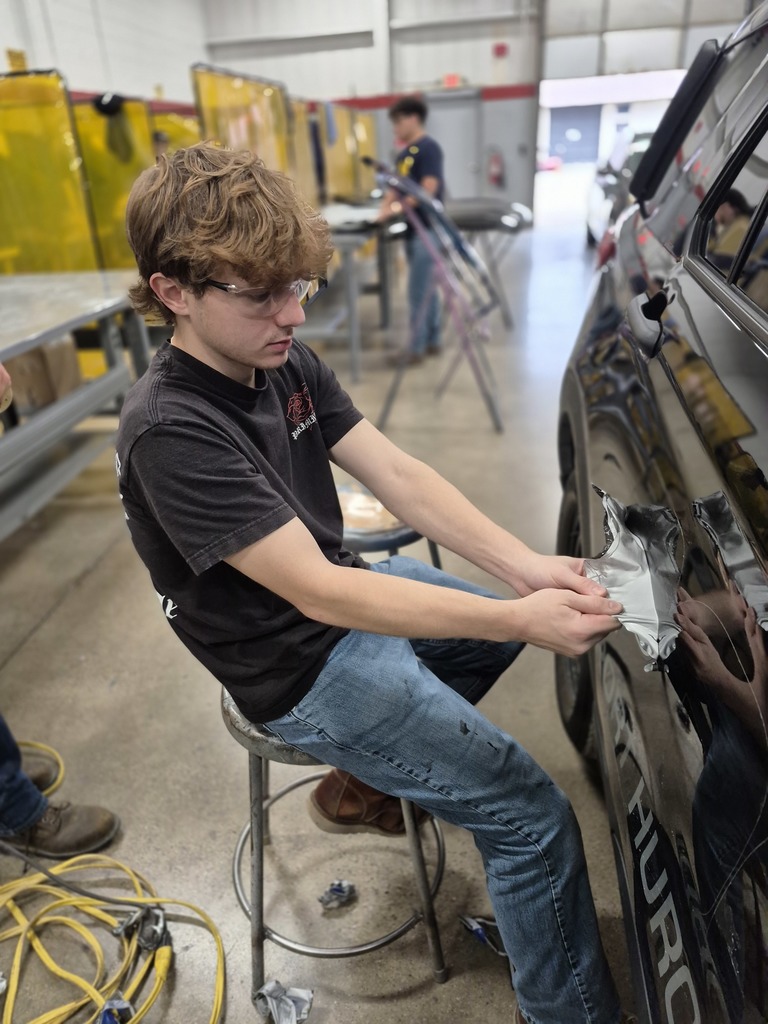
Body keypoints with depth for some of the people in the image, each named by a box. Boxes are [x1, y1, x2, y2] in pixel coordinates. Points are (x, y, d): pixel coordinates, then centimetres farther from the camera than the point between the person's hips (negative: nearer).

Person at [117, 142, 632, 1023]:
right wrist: (517, 619, -35)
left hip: (346, 598, 9)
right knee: (534, 820, -6)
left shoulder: (284, 362, -3)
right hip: (302, 667, -8)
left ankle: (365, 778, 26)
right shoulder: (171, 431, -28)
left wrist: (525, 567, -21)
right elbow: (319, 594, -32)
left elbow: (397, 473, -9)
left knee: (520, 614, 26)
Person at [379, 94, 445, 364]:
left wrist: (397, 208, -20)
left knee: (417, 291, -8)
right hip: (412, 228, 9)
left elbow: (428, 191, -19)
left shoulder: (428, 148, -9)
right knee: (426, 287, 11)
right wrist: (384, 209, -2)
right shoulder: (403, 153, 16)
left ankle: (417, 346, -2)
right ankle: (432, 341, 18)